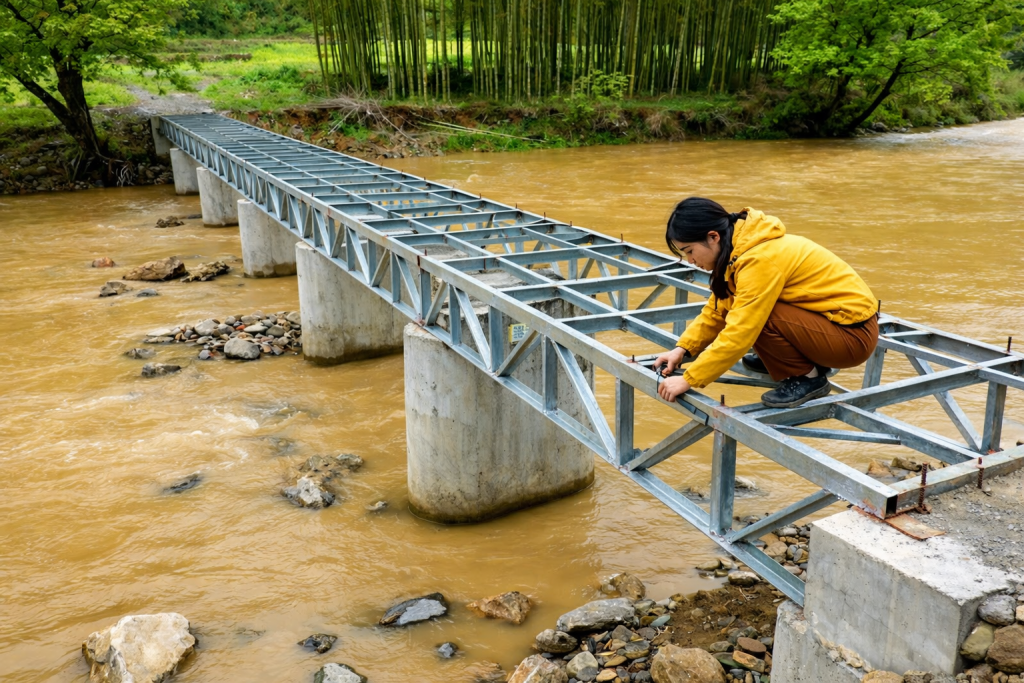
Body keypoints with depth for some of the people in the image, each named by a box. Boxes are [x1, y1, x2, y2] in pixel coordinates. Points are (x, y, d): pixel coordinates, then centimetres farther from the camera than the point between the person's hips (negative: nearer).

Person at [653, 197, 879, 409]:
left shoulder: (761, 259, -27)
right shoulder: (742, 246, 1)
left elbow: (739, 333, -29)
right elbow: (718, 309, 7)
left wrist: (689, 380, -24)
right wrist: (683, 348, -5)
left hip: (854, 333, -9)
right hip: (832, 318, 9)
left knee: (754, 315, -25)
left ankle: (808, 378, -5)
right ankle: (809, 362, 14)